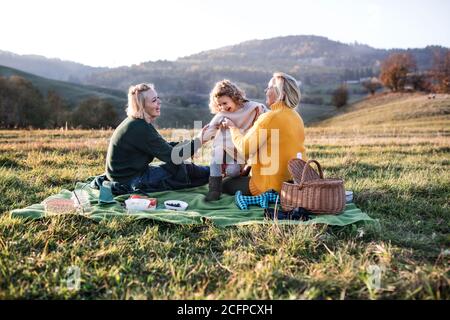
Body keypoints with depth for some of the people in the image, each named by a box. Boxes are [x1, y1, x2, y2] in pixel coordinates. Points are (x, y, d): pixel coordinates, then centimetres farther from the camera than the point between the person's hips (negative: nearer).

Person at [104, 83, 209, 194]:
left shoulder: (137, 122, 5)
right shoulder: (139, 128, -25)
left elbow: (165, 147, 6)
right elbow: (172, 157, -26)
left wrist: (190, 141, -3)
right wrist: (199, 141, -25)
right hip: (129, 182, -9)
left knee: (181, 166, 9)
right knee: (184, 171, -7)